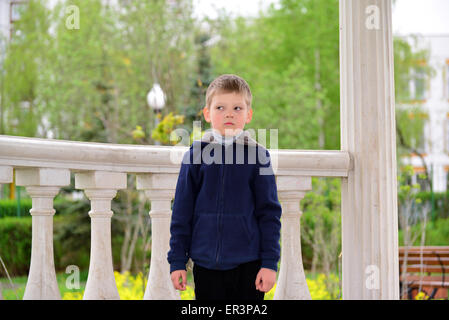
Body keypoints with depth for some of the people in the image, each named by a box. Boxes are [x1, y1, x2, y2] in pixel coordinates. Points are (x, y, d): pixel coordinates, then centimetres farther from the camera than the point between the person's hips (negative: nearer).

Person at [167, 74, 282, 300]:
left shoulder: (257, 156, 0)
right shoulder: (196, 156, 1)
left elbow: (269, 213, 2)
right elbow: (181, 212, 5)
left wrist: (270, 262, -3)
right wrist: (177, 261, 3)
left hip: (247, 264, -1)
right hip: (206, 263, 1)